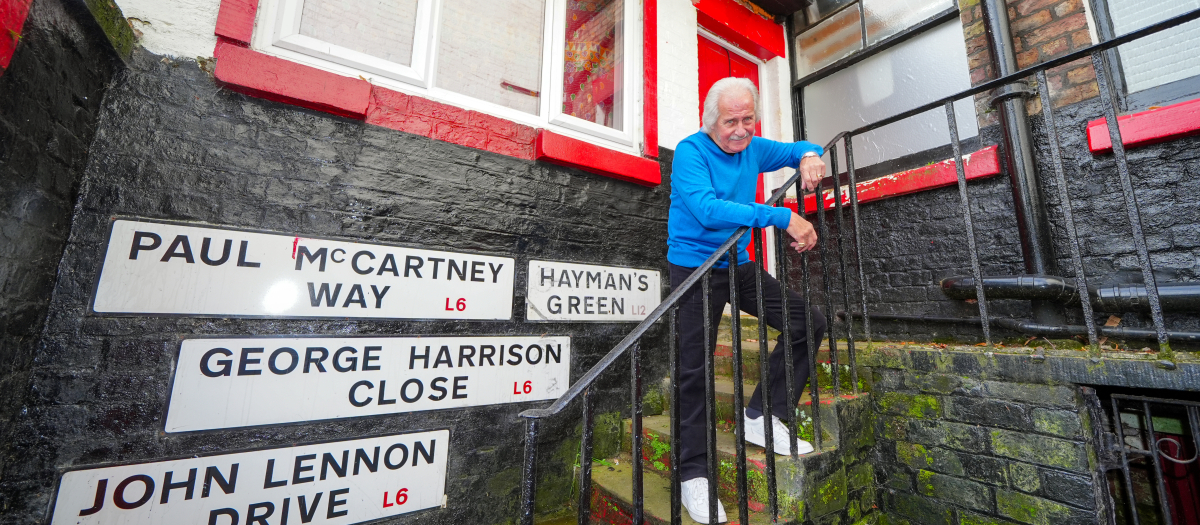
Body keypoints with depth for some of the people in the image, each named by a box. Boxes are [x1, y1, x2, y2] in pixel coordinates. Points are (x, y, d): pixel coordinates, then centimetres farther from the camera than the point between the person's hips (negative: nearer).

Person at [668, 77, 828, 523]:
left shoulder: (753, 149, 9)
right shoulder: (691, 150, -12)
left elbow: (800, 148, 25)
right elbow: (707, 209, -28)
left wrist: (810, 156, -1)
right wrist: (783, 217, -28)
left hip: (737, 265, 7)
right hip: (694, 266, -7)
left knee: (808, 322, 3)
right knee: (695, 368, -7)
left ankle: (761, 417, 12)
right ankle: (693, 472, 8)